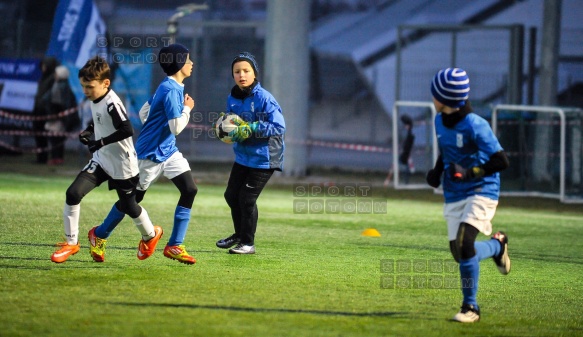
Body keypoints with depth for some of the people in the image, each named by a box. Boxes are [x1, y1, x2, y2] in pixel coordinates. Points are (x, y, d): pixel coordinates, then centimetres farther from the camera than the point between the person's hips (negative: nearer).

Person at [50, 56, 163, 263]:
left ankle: (150, 235, 41)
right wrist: (89, 131, 5)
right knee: (73, 193, -9)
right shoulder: (95, 101, 1)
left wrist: (100, 142, -32)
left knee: (128, 206, 10)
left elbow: (127, 130, -35)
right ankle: (71, 242, 2)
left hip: (122, 164, -7)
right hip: (101, 160, 7)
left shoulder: (112, 104, -25)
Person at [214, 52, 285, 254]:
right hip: (242, 155, 7)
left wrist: (252, 128, -29)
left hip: (263, 158, -7)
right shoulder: (232, 98, 1)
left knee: (247, 199, -5)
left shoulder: (264, 98, -19)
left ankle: (248, 243, 11)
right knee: (231, 195, 16)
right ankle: (239, 234, 39)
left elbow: (279, 127, -22)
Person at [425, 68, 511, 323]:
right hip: (453, 196, 7)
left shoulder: (475, 125, -20)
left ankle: (470, 307, -10)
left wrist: (471, 172, -28)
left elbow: (501, 161, -20)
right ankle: (497, 245, 33)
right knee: (459, 253, 2)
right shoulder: (440, 121, 4)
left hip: (481, 191, -7)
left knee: (465, 243, -22)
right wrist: (437, 171, 3)